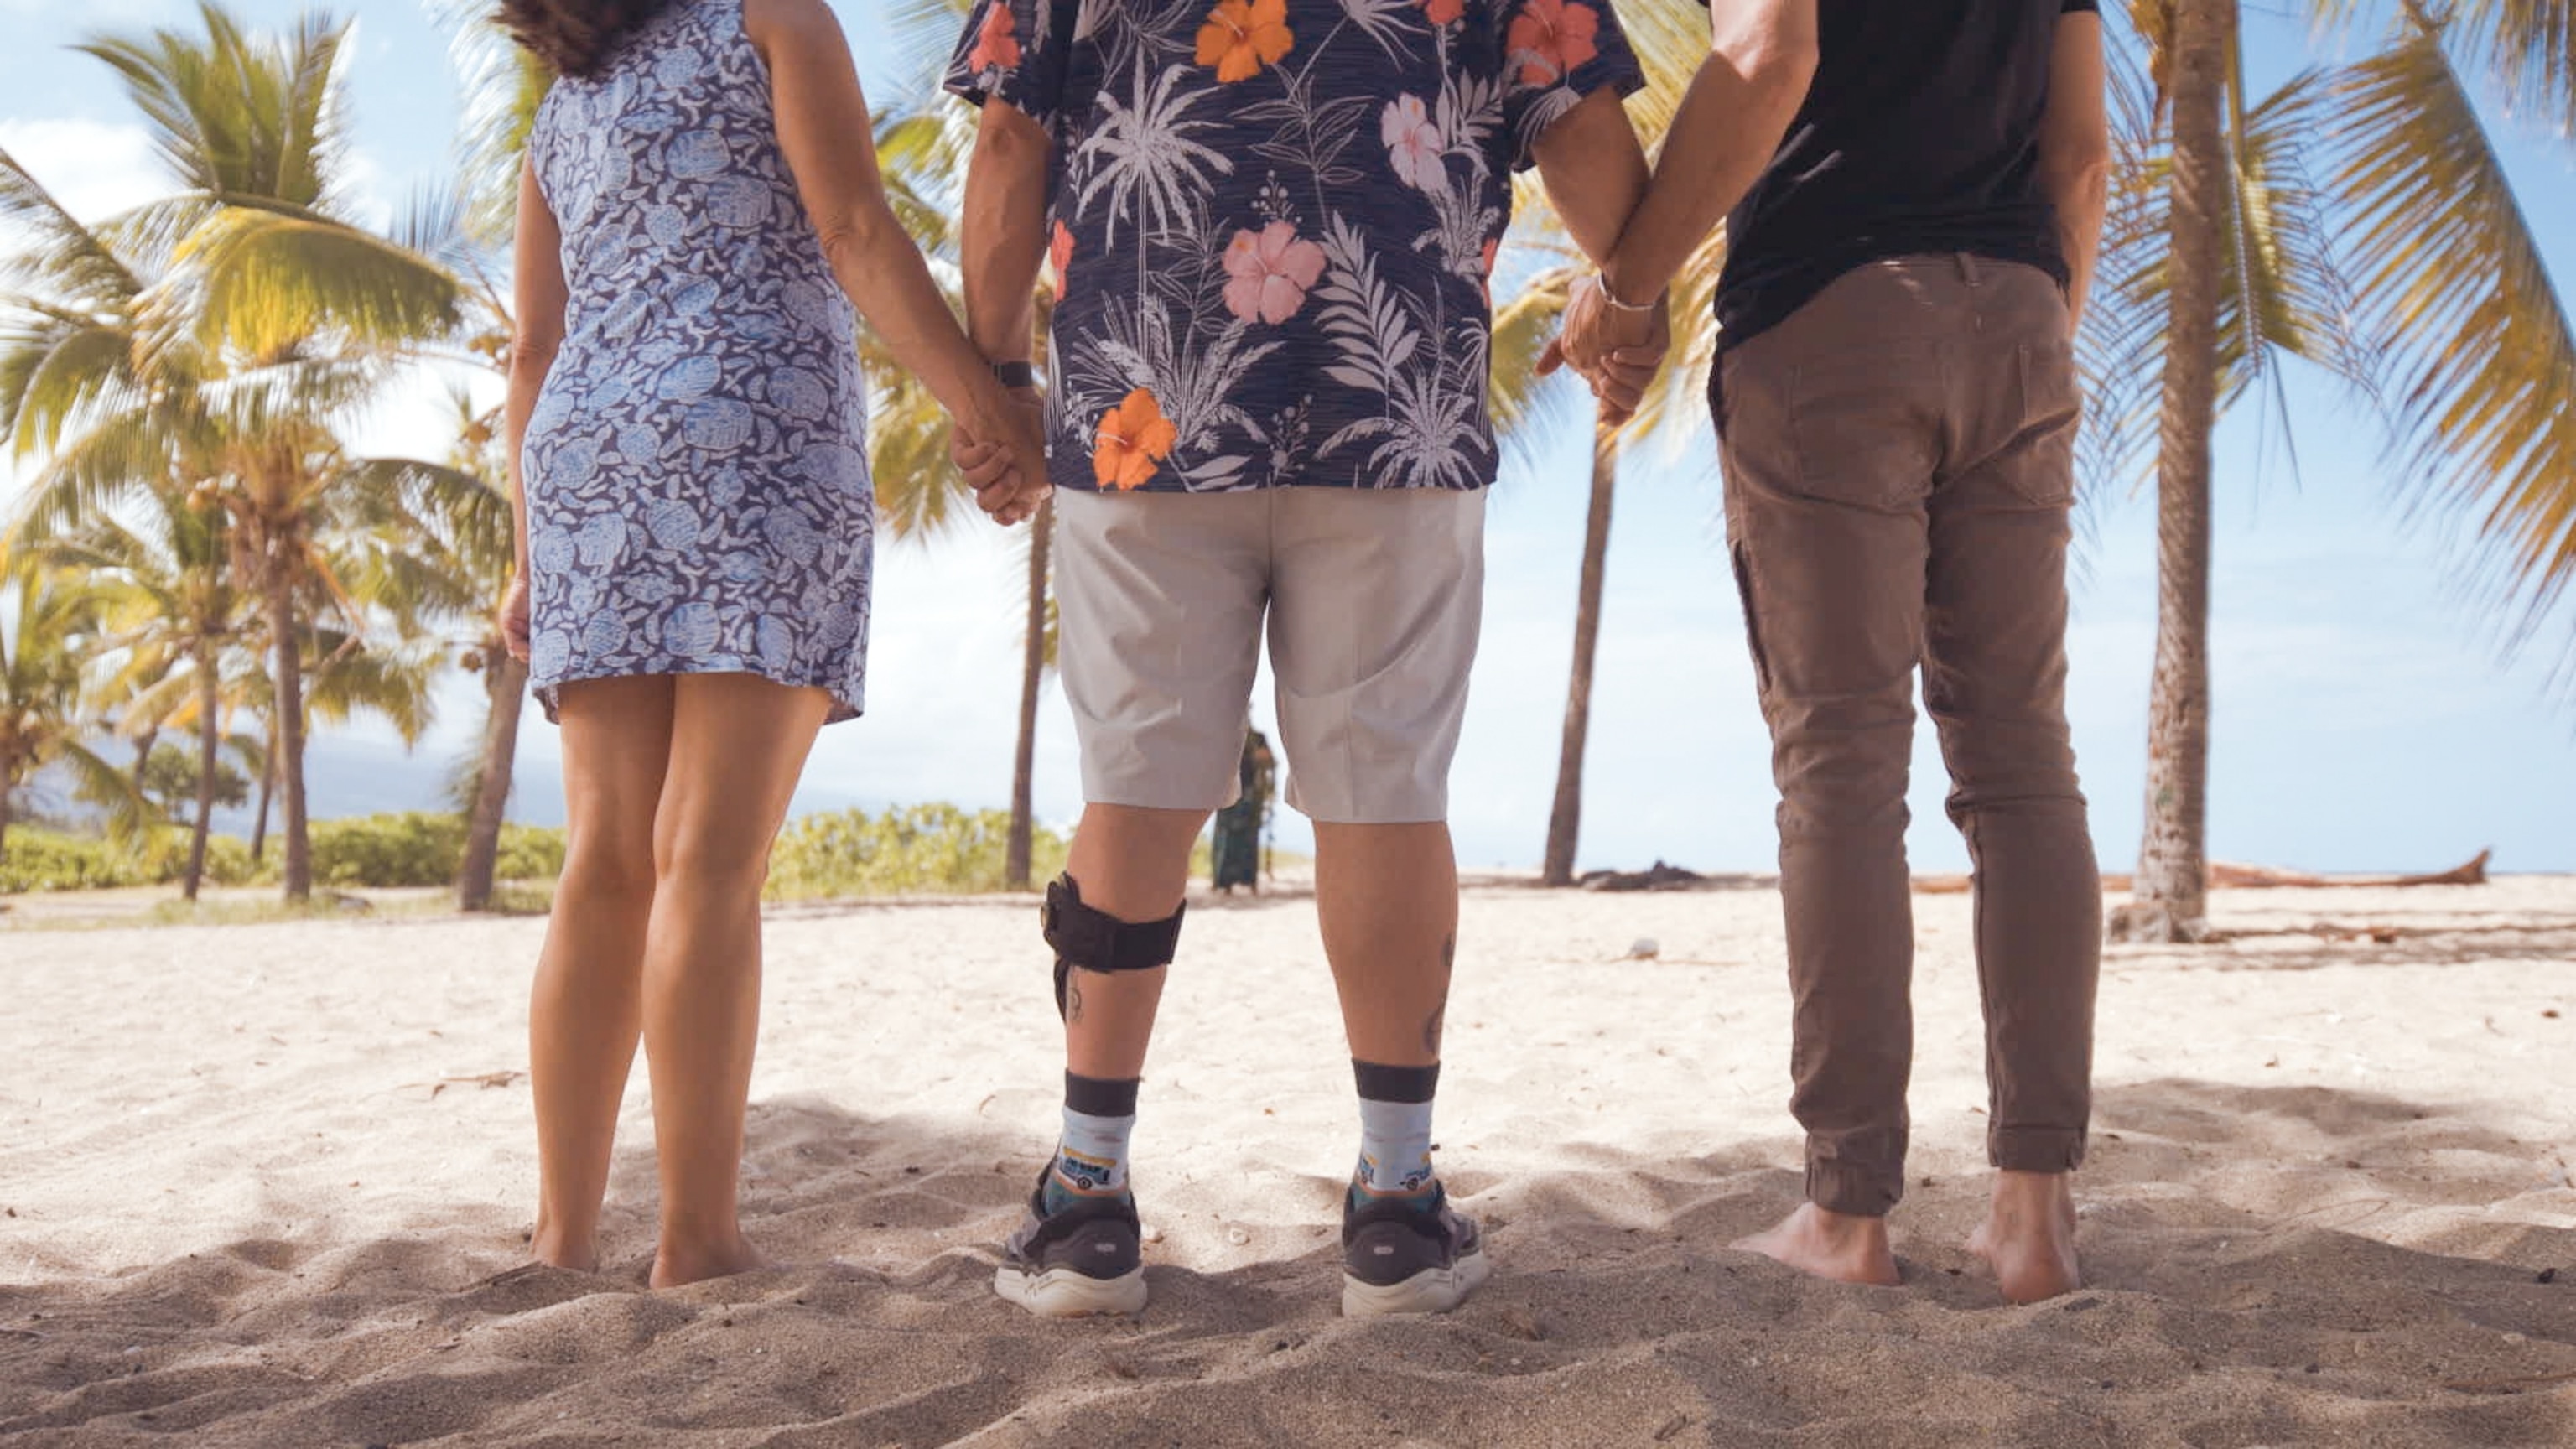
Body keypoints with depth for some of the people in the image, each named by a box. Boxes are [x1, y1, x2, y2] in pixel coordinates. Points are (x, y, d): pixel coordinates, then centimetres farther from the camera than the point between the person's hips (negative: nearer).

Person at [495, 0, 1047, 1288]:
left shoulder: (562, 114, 25)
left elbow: (534, 354, 20)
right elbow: (857, 236, -6)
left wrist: (533, 558, 19)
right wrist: (993, 411, -9)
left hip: (592, 462, 6)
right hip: (759, 447, -5)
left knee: (608, 869, 1)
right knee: (712, 863, -12)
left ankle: (566, 1239, 0)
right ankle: (699, 1240, -13)